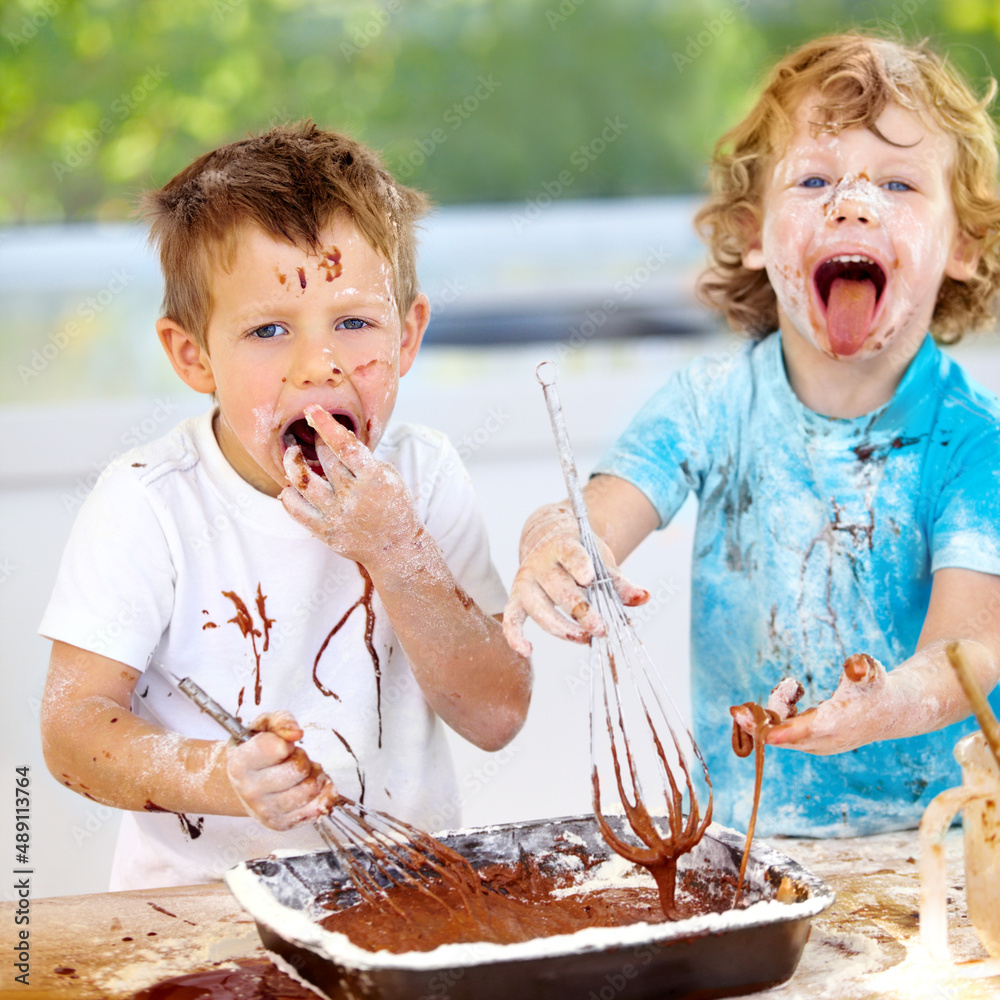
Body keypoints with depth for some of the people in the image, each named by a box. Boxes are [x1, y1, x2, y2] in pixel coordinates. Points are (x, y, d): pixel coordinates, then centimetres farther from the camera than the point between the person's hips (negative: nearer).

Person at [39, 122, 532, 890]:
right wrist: (217, 778, -29)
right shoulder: (149, 503, -9)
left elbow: (498, 717, -5)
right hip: (202, 900, -4)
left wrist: (395, 552, -17)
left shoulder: (424, 477, -2)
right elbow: (72, 726, -10)